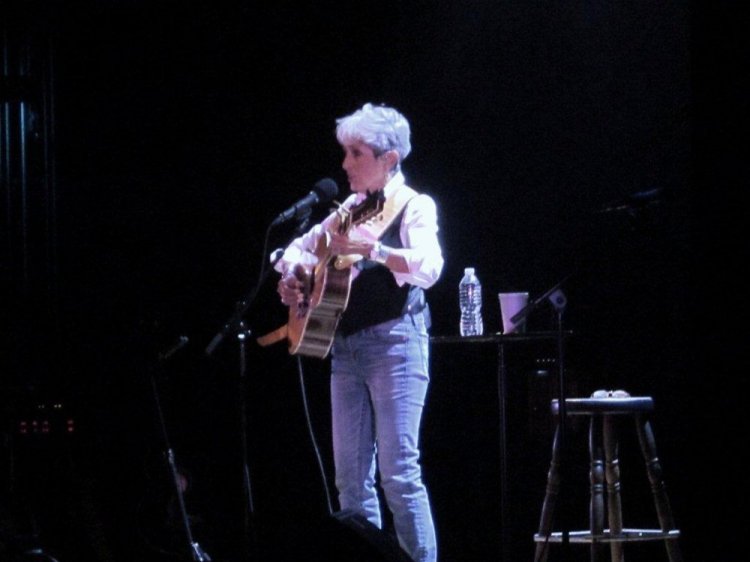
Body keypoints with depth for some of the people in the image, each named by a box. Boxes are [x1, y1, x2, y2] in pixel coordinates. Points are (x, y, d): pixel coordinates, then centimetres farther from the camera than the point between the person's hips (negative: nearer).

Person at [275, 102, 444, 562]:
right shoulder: (349, 209, 16)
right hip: (346, 346, 7)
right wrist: (291, 274, 6)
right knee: (351, 478, 6)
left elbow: (429, 268, -21)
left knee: (398, 473, -13)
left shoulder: (413, 206, -3)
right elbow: (301, 247, 28)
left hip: (394, 342, -7)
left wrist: (373, 249, -34)